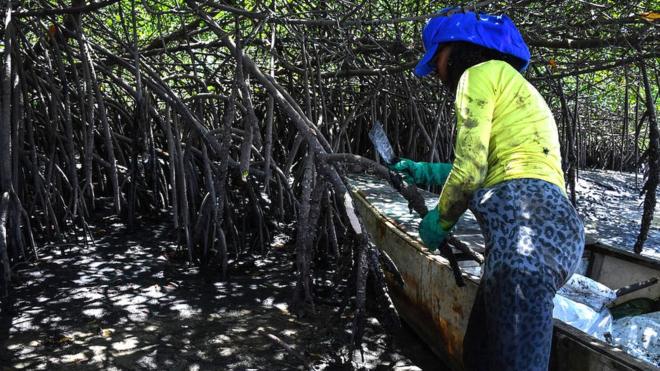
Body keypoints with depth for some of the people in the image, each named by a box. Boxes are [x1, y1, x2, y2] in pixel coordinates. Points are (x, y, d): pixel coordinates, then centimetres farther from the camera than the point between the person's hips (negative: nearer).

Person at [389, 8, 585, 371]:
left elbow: (470, 170, -8)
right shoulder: (512, 85, 31)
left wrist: (439, 221, 10)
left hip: (526, 223, -10)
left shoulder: (480, 72, 2)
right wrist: (424, 172, 42)